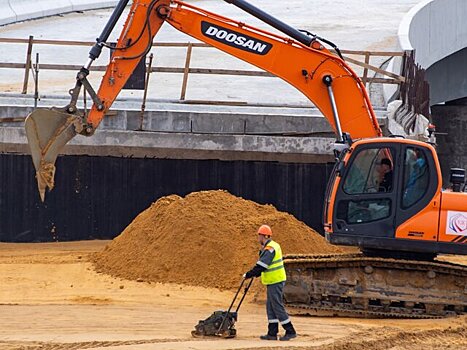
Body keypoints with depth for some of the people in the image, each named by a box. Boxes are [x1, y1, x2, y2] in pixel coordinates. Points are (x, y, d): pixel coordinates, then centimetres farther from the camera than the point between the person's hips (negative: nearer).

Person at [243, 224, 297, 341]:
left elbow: (260, 267, -22)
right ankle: (272, 333, 15)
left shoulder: (269, 249, -19)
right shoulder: (273, 246, 14)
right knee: (270, 306, 13)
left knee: (277, 306, -7)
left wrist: (248, 275, -14)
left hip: (275, 282, -10)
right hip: (274, 280, 10)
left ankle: (290, 331, -6)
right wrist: (256, 274, 19)